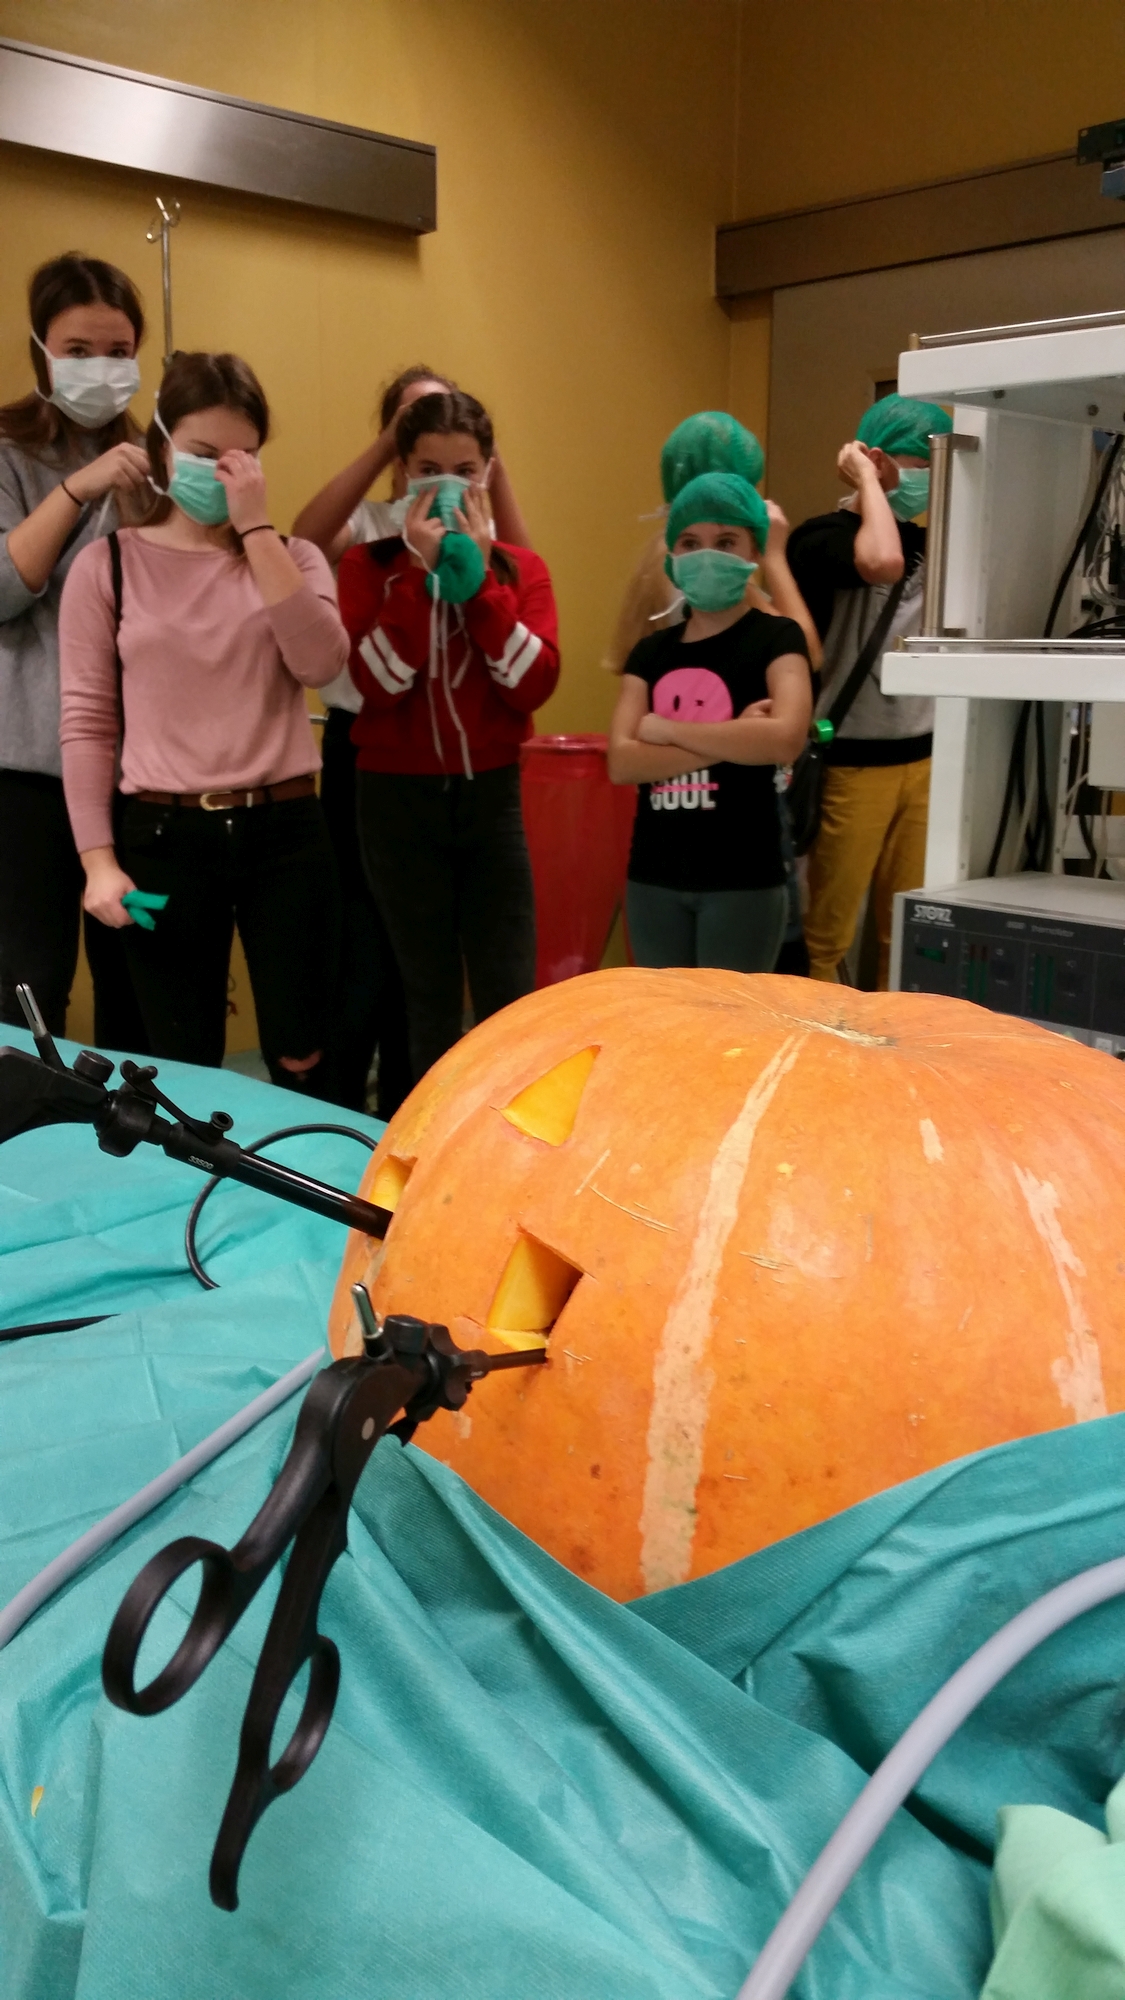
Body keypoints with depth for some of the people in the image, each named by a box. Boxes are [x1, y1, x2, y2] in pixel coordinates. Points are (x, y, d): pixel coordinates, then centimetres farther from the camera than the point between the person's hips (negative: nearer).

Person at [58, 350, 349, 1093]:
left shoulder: (292, 557, 9)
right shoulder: (109, 565, 3)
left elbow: (321, 663, -11)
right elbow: (87, 721, 0)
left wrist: (258, 527, -12)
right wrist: (98, 859, -7)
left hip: (284, 830, 1)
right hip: (164, 836, -1)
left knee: (301, 1063, 5)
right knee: (183, 1068, 8)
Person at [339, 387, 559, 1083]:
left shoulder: (520, 566, 5)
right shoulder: (370, 565, 0)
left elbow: (535, 684, -10)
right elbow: (376, 683, -15)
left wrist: (478, 576, -14)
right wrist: (421, 571, -17)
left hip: (491, 793, 1)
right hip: (399, 797, -1)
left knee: (509, 995, -1)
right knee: (431, 995, 8)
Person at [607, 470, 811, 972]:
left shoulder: (775, 637, -3)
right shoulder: (651, 651, 9)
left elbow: (784, 739, -22)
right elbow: (621, 763, -4)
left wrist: (665, 730, -12)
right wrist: (730, 743, -15)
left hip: (743, 880, -5)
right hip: (653, 875, 5)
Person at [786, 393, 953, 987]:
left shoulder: (920, 538, 13)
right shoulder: (822, 535, -10)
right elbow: (881, 563, -30)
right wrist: (867, 482, -16)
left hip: (919, 758, 7)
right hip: (850, 764, -7)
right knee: (824, 941, -2)